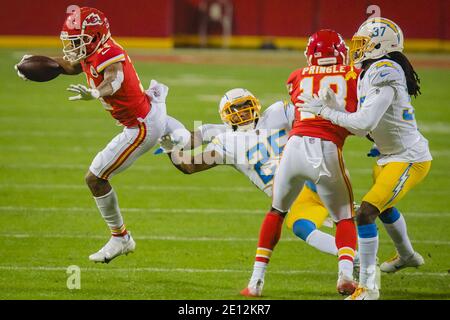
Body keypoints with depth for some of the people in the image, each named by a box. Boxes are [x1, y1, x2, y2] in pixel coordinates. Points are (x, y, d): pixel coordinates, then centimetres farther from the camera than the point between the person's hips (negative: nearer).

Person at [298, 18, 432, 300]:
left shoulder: (384, 75, -25)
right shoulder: (370, 75, 7)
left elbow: (365, 123, -32)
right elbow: (359, 125, 7)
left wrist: (327, 112, -21)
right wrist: (334, 107, -8)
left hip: (409, 160, -11)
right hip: (391, 157, 11)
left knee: (366, 213, -19)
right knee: (383, 205, 34)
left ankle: (368, 286, -13)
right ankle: (407, 256, 61)